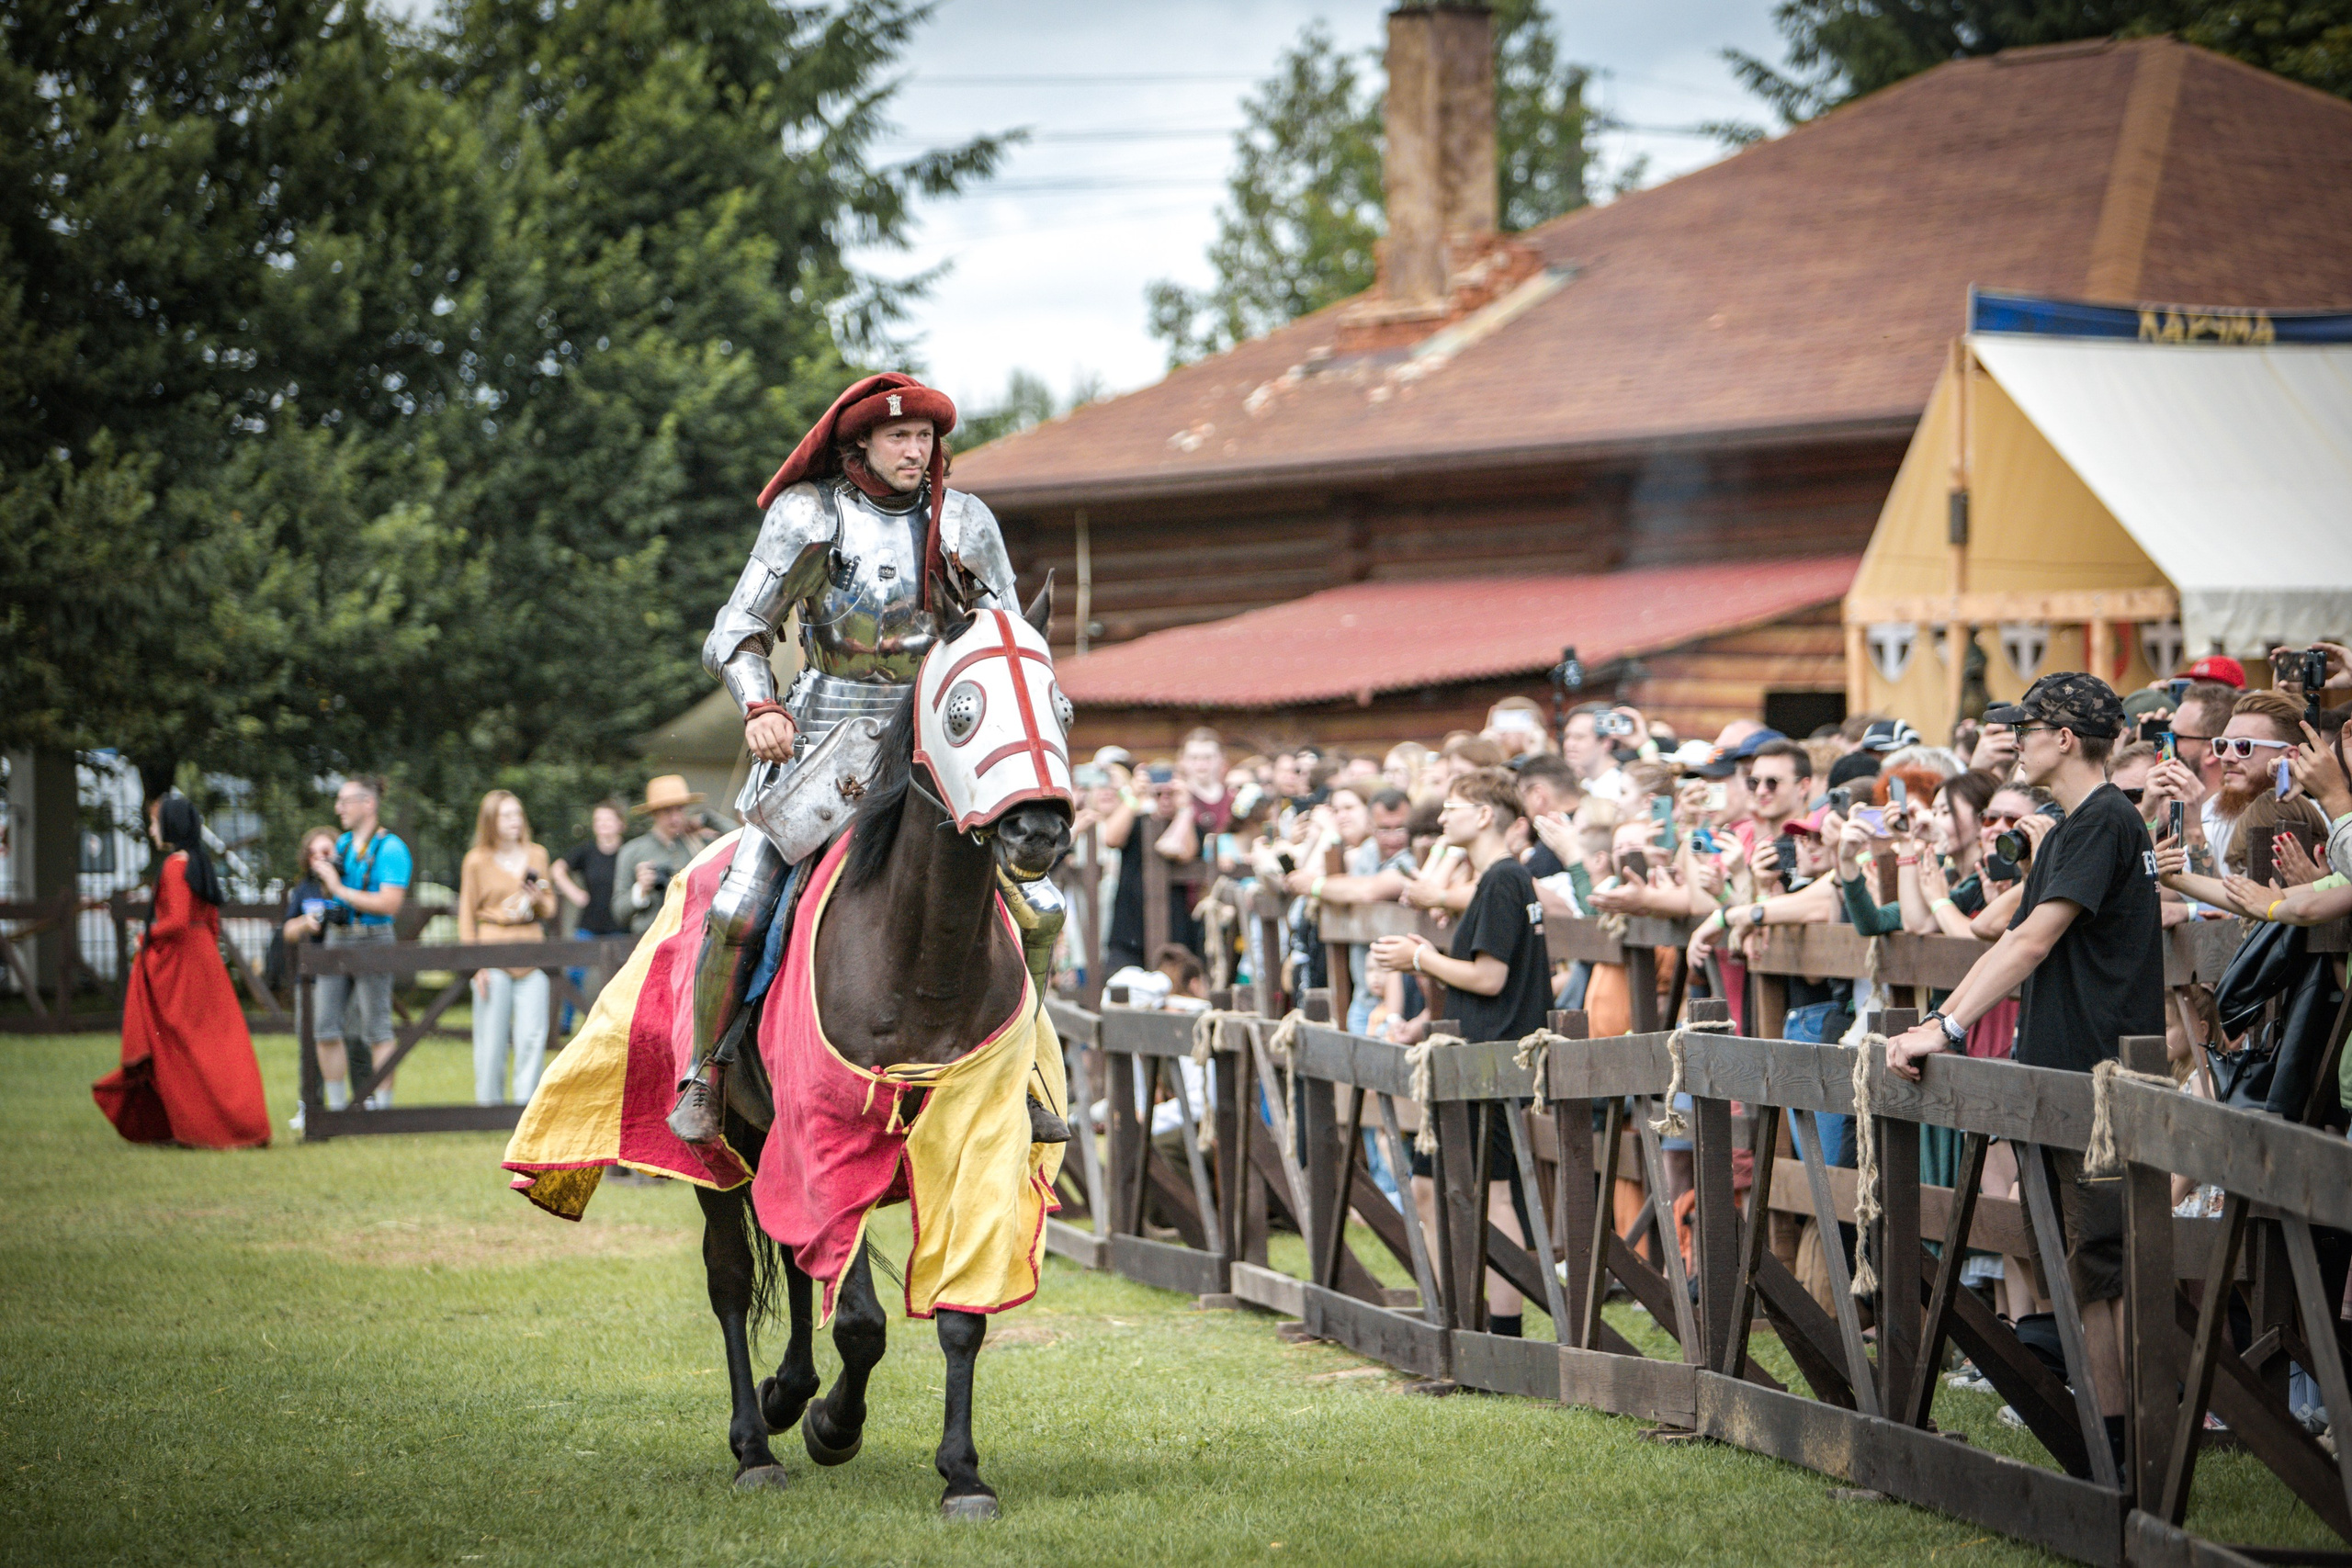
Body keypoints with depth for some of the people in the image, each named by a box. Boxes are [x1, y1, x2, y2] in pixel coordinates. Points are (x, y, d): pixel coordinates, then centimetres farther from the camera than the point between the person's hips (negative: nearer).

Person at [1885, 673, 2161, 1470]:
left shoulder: (2104, 823, -12)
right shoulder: (2072, 830, 20)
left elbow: (2034, 941, -20)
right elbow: (2014, 942, 24)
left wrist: (1947, 1030, -23)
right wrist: (1937, 1021, 15)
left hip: (2103, 1076, -10)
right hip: (2066, 1077, 10)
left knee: (2112, 1261, -10)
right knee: (2087, 1266, 10)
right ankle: (2110, 1432, 13)